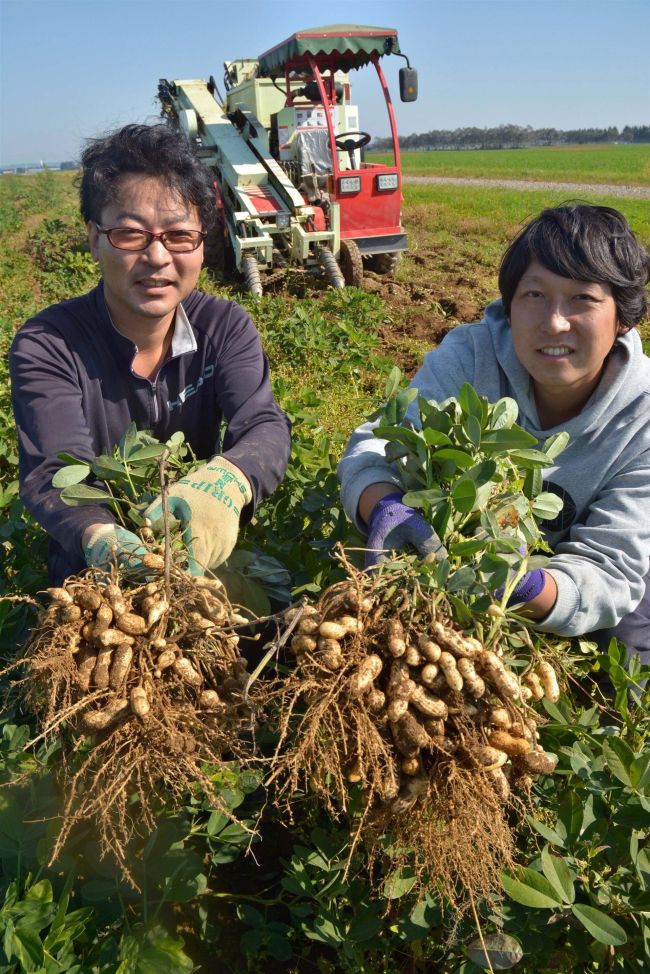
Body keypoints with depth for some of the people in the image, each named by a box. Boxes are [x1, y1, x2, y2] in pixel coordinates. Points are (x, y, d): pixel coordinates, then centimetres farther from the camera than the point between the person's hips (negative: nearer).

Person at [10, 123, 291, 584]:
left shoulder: (227, 326, -3)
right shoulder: (46, 346, -10)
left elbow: (264, 426, -18)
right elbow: (52, 475, -23)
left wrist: (225, 481, -42)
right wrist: (101, 539, -46)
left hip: (207, 562, 2)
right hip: (92, 579, -2)